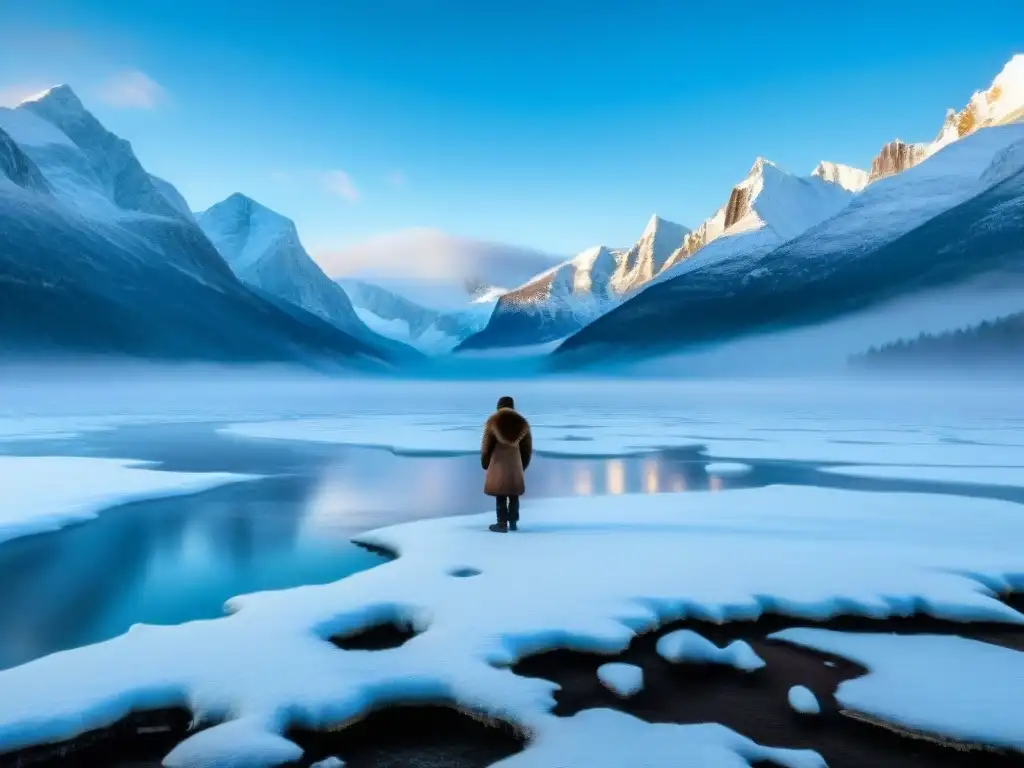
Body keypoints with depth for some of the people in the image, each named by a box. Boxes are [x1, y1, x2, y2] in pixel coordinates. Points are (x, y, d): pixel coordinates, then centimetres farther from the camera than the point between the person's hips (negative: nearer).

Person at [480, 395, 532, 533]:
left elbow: (486, 445, -1)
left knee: (500, 495, 0)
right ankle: (513, 523, 14)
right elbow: (527, 447, 10)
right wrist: (523, 464, 18)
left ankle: (502, 524, -2)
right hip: (515, 462, 3)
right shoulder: (522, 422, 7)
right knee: (514, 495, 11)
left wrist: (485, 463, 10)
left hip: (499, 462, -3)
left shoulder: (493, 421, -1)